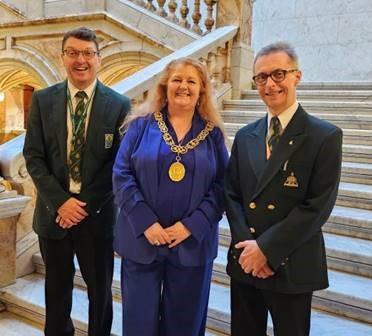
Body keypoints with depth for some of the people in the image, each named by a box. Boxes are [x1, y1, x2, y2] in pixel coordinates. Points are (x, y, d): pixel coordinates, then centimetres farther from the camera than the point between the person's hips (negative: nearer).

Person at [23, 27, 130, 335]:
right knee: (57, 289, 19)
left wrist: (86, 204, -12)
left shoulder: (119, 104, -4)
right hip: (54, 210, 2)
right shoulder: (43, 100, 2)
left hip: (98, 213, -2)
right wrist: (60, 201, -12)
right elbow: (34, 157, -1)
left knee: (100, 290, 15)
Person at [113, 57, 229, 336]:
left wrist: (192, 225, -12)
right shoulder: (141, 125, 2)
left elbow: (221, 185, -1)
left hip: (192, 243, 1)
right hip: (141, 239, 0)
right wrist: (145, 222, -14)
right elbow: (122, 174, -4)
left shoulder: (213, 133, 4)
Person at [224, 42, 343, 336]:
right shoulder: (245, 136, 8)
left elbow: (318, 206, -14)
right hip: (245, 261, 4)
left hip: (292, 267, -4)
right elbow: (232, 194, 6)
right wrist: (247, 243, -9)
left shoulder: (325, 136, -8)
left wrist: (266, 247, -16)